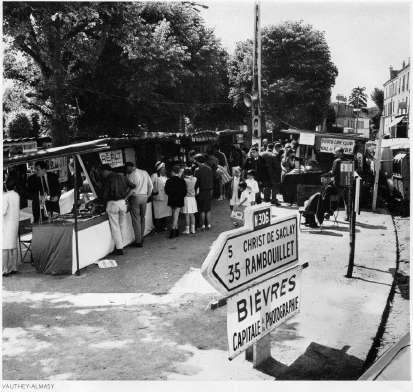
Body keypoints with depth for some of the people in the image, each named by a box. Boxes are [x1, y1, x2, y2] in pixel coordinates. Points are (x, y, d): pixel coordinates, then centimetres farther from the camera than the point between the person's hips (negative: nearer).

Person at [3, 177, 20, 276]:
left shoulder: (5, 196, -14)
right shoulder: (17, 195, 5)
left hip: (6, 224, -7)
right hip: (15, 223, 7)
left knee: (4, 248, -3)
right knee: (13, 247, 12)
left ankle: (5, 270, -4)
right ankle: (13, 268, 16)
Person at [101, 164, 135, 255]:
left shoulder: (107, 179, -9)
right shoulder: (121, 176, 8)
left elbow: (105, 195, -11)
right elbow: (133, 186, 10)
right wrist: (126, 197, 12)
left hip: (112, 203, -5)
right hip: (122, 202, 5)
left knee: (115, 227, 3)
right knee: (122, 225, 15)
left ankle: (119, 248, 6)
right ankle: (119, 245, 20)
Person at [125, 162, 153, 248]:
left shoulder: (130, 175, -9)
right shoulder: (145, 172, 9)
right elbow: (151, 186, 10)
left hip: (135, 197, -6)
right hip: (144, 197, 6)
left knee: (136, 219, 0)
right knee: (142, 218, 15)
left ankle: (138, 241, 2)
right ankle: (141, 238, 21)